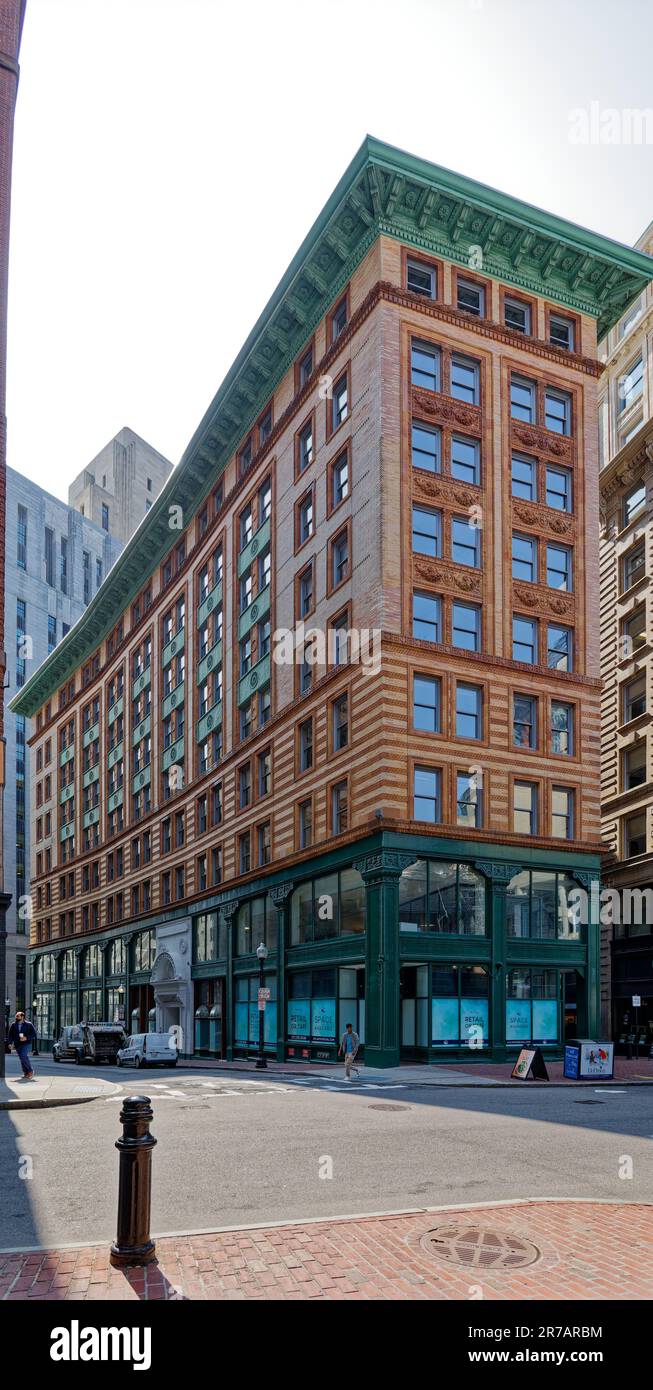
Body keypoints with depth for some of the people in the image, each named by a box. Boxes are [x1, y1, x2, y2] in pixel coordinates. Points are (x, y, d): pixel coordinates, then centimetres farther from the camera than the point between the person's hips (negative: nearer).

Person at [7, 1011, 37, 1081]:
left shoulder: (29, 1025, 0)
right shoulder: (13, 1025, 9)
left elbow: (34, 1034, -1)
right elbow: (10, 1035, 10)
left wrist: (26, 1038, -14)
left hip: (26, 1044, -4)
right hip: (17, 1045, 4)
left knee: (24, 1056, -22)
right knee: (22, 1059, 2)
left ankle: (30, 1071, -8)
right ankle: (26, 1073, 12)